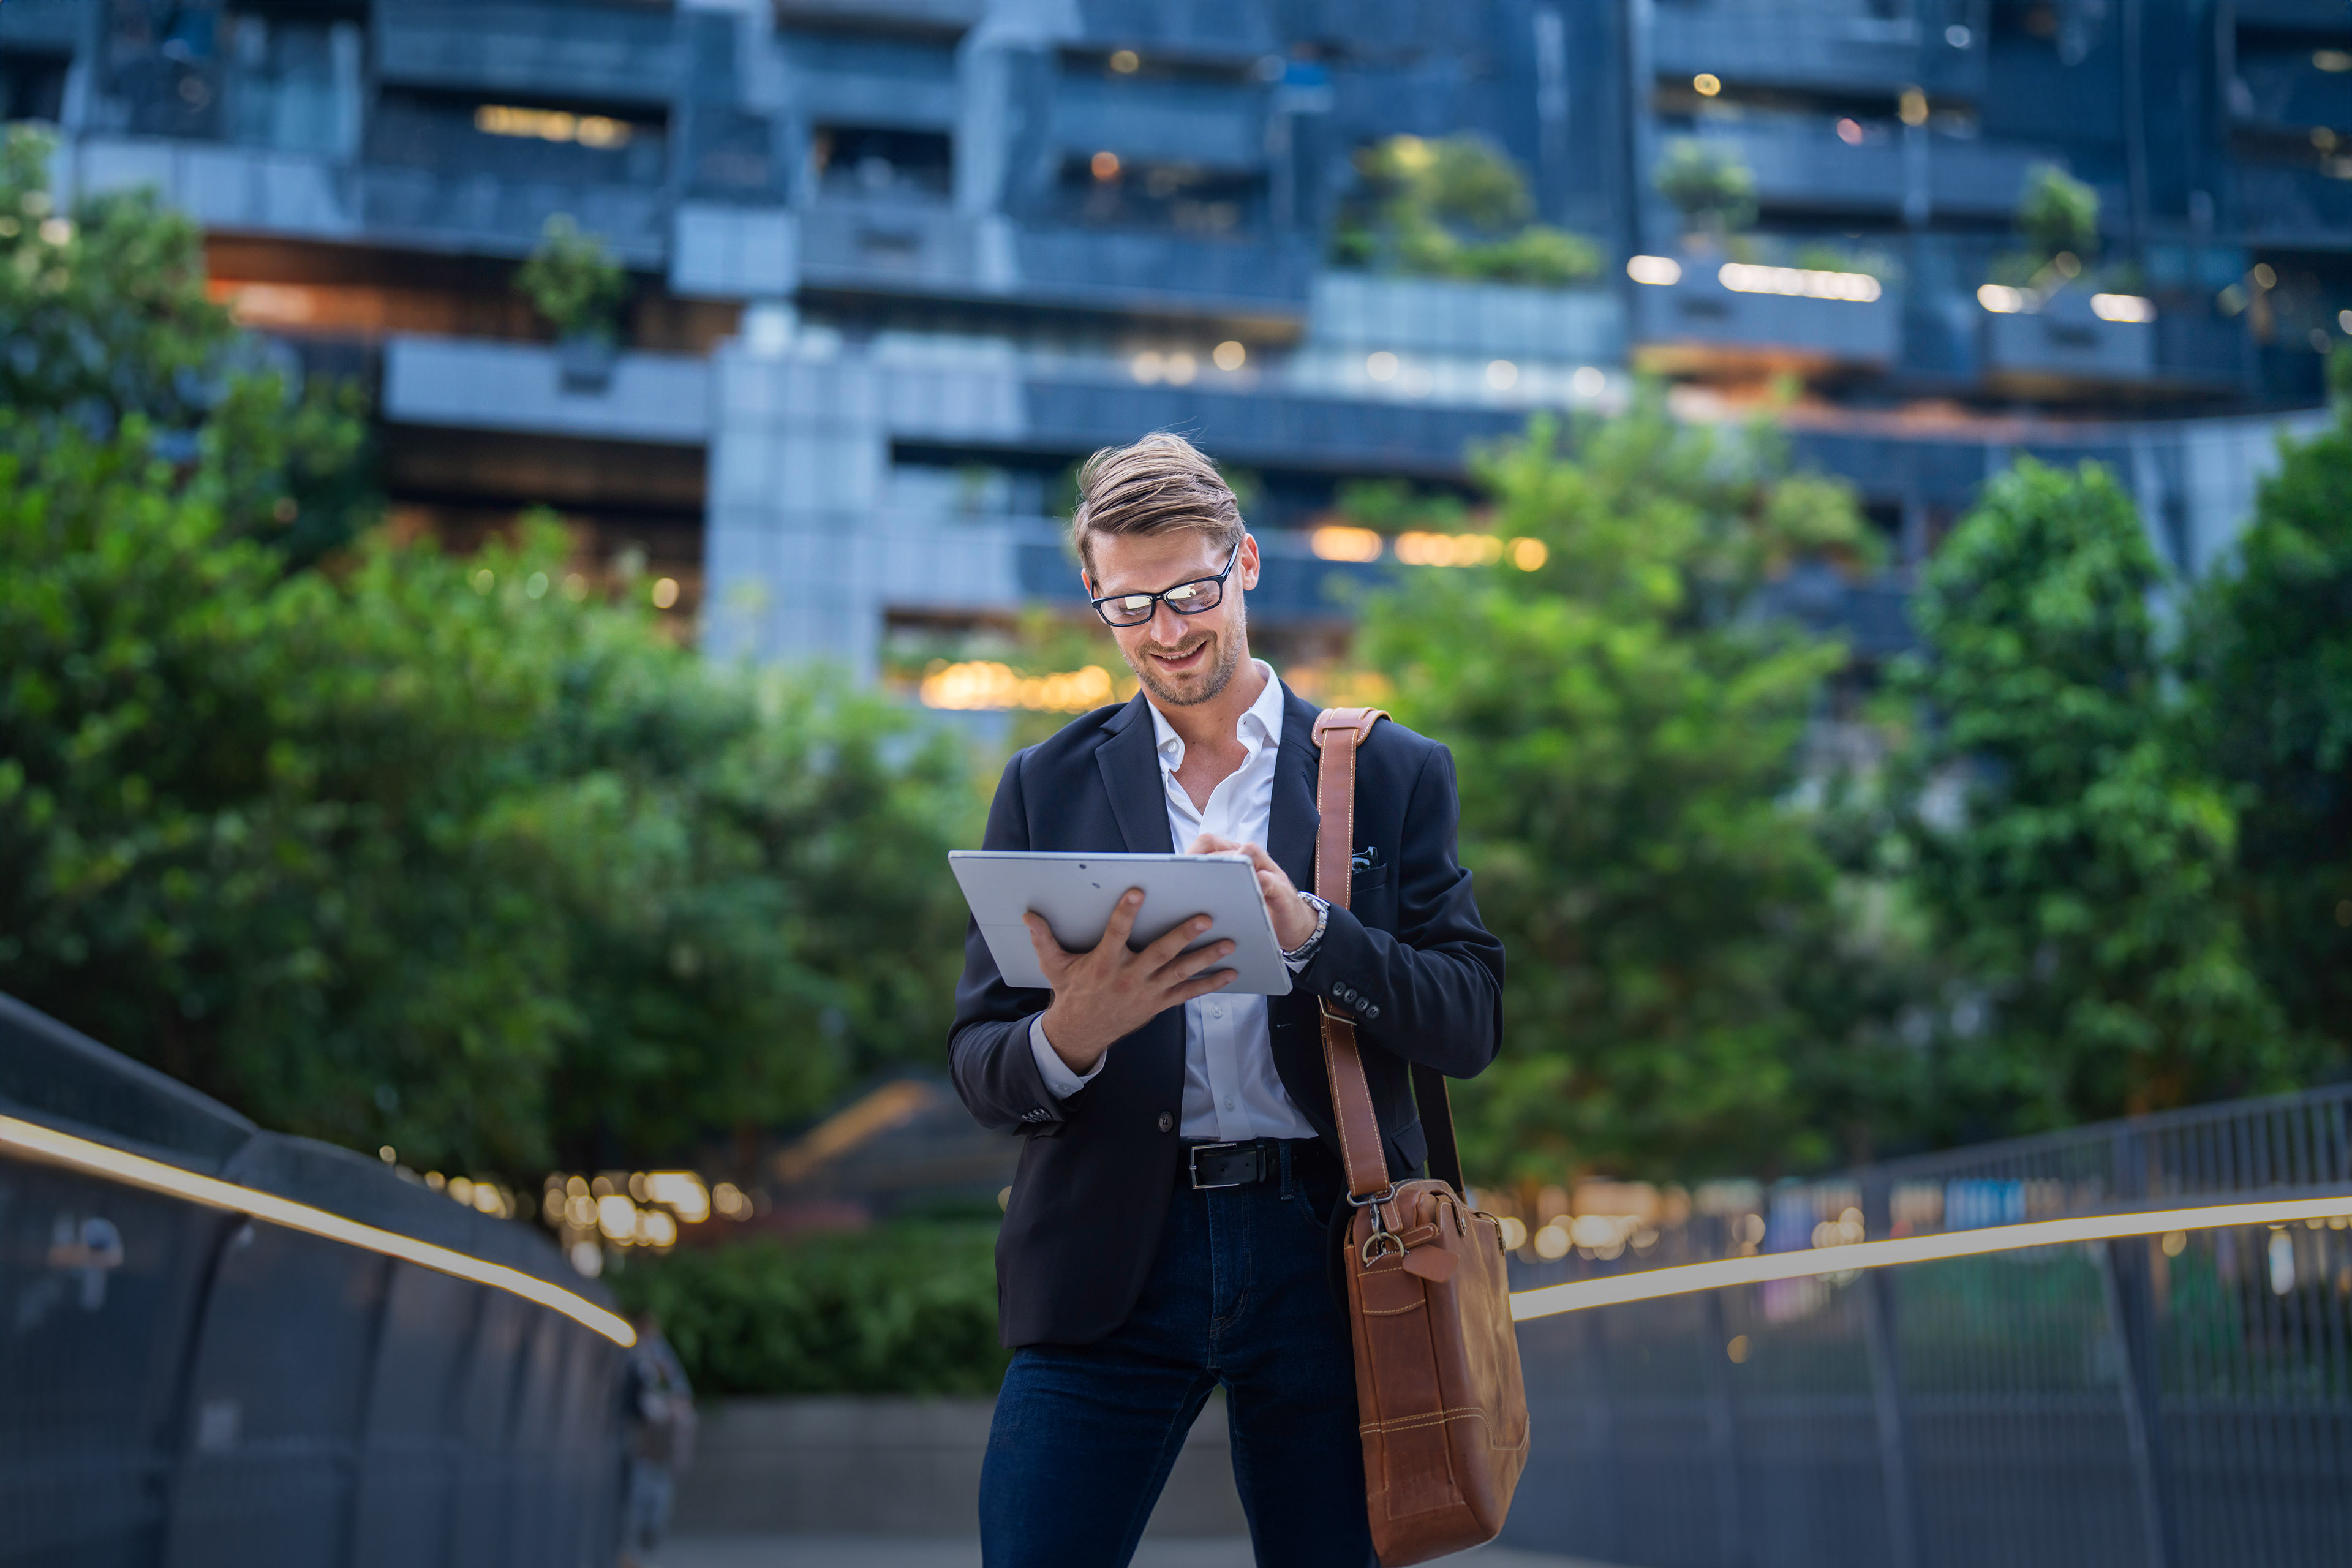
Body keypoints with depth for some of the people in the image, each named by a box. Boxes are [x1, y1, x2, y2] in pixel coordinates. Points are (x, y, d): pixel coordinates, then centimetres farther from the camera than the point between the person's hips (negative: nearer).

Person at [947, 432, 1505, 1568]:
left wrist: (1308, 931, -18)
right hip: (1110, 1260, 0)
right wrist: (1068, 1038, -19)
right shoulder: (1049, 787, 8)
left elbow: (1471, 1024, -1)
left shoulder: (1392, 775, 6)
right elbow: (977, 1068, 4)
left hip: (1320, 1251, 0)